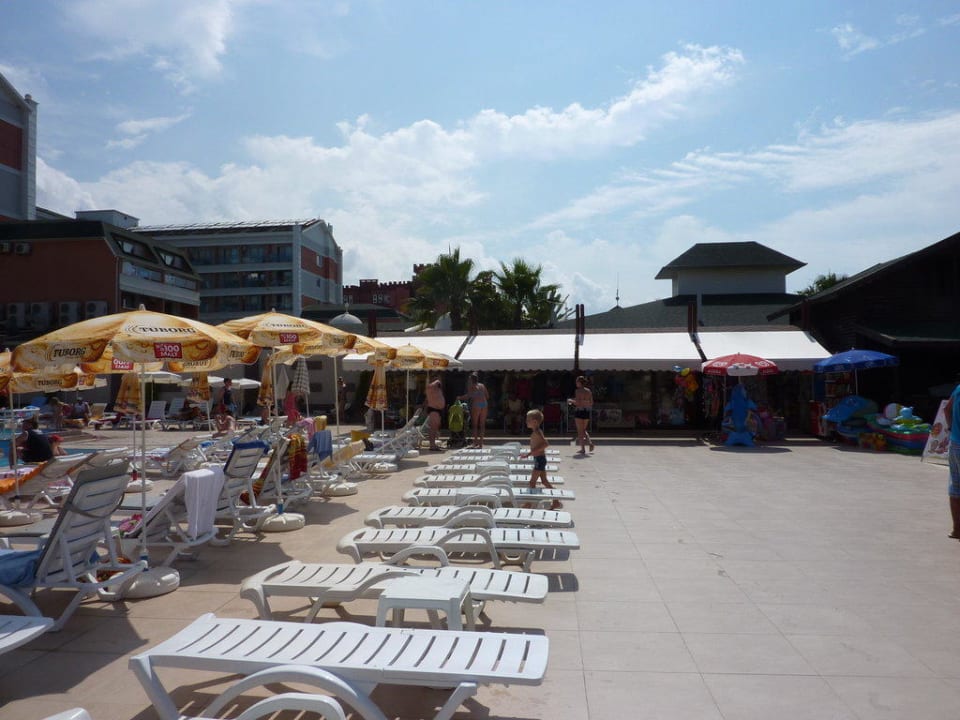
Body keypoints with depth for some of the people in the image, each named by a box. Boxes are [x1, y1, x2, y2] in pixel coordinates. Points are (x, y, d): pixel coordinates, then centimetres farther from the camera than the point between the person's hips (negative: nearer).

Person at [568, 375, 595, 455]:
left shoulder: (578, 391, -11)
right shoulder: (589, 391, 8)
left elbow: (578, 403, -18)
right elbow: (591, 403, 10)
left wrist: (571, 401, -2)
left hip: (579, 411, -6)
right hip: (587, 411, 6)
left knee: (580, 431, 2)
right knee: (584, 430, 21)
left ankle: (583, 449, 1)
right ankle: (589, 441, -3)